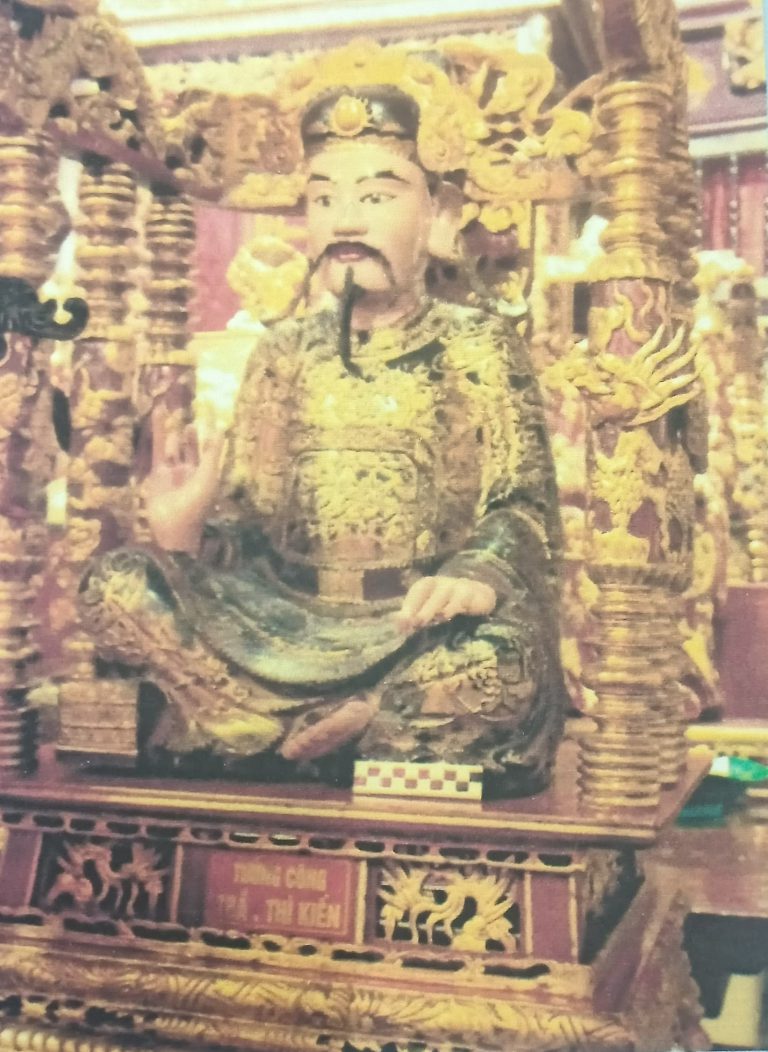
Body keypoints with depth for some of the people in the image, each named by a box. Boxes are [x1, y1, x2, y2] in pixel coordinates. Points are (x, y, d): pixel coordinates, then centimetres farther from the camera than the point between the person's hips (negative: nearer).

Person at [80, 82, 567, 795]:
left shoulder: (477, 347, 3)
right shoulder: (284, 353, 12)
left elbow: (522, 502, -5)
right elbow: (245, 515, 11)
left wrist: (478, 574, -27)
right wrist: (185, 534, -12)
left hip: (417, 624, -3)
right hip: (290, 620, 4)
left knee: (498, 670, -36)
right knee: (116, 586, -17)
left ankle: (260, 743, -15)